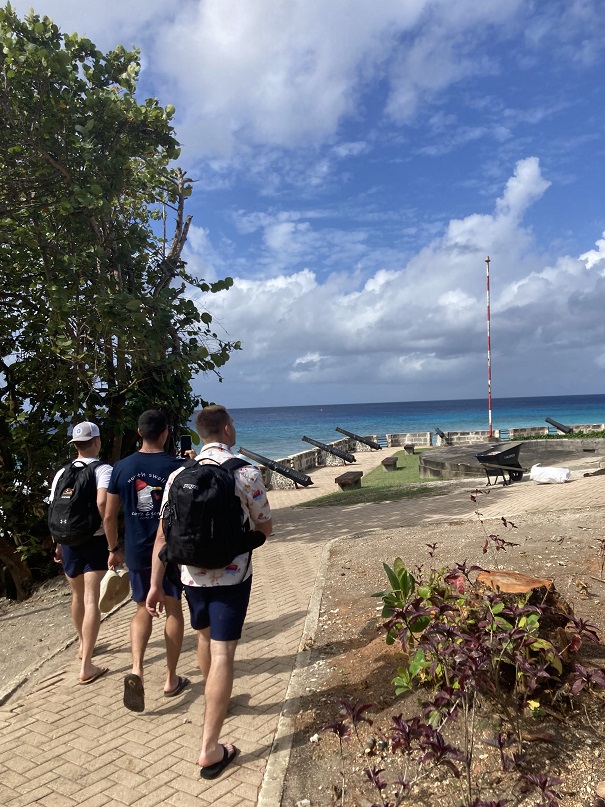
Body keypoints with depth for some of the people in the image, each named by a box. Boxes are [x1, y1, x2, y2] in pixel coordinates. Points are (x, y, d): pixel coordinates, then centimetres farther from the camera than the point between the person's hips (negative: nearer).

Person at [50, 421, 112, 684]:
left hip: (69, 542, 5)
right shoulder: (103, 470, -11)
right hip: (95, 542, -5)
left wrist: (58, 544, 18)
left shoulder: (62, 473, 5)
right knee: (92, 602, -3)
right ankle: (86, 666, -3)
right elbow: (102, 502, -27)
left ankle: (83, 645, 43)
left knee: (78, 596, 23)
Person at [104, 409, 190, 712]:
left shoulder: (121, 468, -4)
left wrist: (114, 549, 14)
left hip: (137, 552, 3)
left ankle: (136, 670, 1)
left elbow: (109, 516, 2)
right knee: (173, 609, 14)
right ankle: (171, 679, 23)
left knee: (143, 609, 19)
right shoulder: (178, 467, -13)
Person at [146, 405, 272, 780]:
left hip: (191, 574, 5)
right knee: (223, 654, 1)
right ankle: (210, 749, 4)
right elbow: (265, 528, -3)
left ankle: (215, 700, 49)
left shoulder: (179, 475, -2)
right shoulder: (246, 473, -13)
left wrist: (155, 584, 4)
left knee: (205, 637, 26)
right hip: (232, 576, -4)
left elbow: (163, 535, -2)